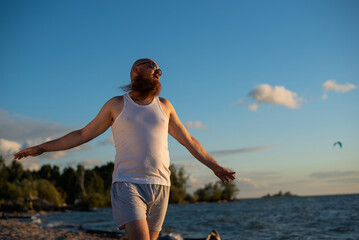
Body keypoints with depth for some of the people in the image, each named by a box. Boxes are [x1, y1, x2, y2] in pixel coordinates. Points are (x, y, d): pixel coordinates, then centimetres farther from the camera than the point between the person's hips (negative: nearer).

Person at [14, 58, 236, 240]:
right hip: (127, 185, -3)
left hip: (159, 186, 4)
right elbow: (83, 134, 11)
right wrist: (42, 147, 9)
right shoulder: (116, 104, 5)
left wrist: (215, 165, 21)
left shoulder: (164, 105, 12)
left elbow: (188, 140, 19)